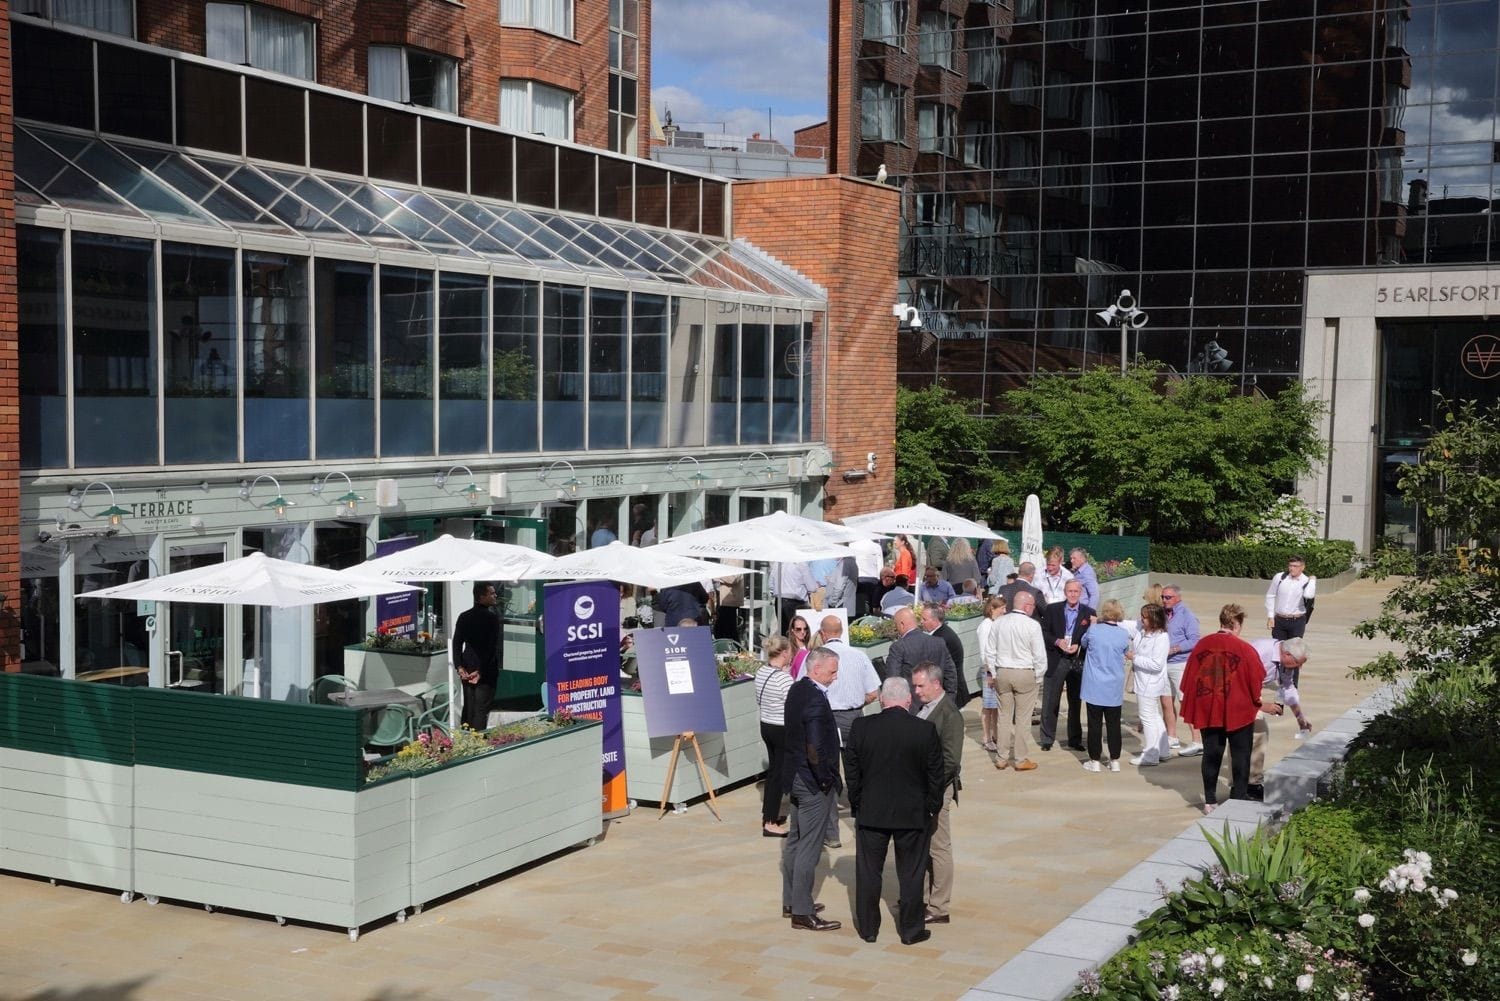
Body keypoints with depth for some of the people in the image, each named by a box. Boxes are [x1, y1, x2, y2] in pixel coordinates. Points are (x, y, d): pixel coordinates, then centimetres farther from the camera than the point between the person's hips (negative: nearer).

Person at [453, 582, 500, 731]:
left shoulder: (464, 617, 5)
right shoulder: (492, 618, -12)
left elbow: (457, 644, 1)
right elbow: (493, 648, -17)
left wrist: (460, 667, -2)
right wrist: (481, 671, -13)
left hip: (467, 670, 6)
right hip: (486, 671, -6)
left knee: (468, 708, 13)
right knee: (481, 709, -3)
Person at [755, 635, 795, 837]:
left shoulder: (761, 672, 2)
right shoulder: (784, 678, -22)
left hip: (766, 726, 8)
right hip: (783, 730, -8)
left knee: (773, 769, 21)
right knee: (780, 774, 1)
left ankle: (768, 813, 33)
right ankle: (770, 824, 5)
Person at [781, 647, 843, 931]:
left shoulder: (797, 690, 5)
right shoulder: (815, 700, -24)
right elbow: (816, 748, -28)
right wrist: (827, 780, -15)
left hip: (796, 776, 10)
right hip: (813, 782, -10)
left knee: (794, 841, 19)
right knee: (809, 847, -1)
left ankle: (791, 902, 31)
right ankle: (802, 913, 6)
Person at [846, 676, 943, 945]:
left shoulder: (861, 727, -9)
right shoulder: (926, 730, -11)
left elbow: (853, 773, -2)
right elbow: (935, 775, -4)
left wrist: (856, 806, 9)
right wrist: (932, 807, 10)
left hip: (871, 812, 1)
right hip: (912, 814, -1)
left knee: (868, 872, 13)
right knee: (911, 873, 11)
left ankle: (868, 928, 22)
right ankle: (911, 930, 19)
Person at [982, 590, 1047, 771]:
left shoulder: (998, 623, 0)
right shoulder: (1032, 625, -12)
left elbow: (989, 653, 5)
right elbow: (1040, 656, -10)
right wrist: (1038, 677, 4)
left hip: (1002, 673, 4)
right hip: (1025, 674, -4)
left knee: (1005, 716, 12)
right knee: (1022, 718, 4)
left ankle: (1001, 758, 16)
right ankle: (1021, 760, 9)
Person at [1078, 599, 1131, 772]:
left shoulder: (1093, 630, -11)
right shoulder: (1124, 634, -6)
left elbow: (1083, 643, 9)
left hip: (1094, 687, -2)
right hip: (1115, 688, 2)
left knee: (1095, 724, 4)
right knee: (1114, 724, 10)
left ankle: (1095, 761, 9)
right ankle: (1114, 761, 16)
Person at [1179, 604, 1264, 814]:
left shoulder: (1202, 645, -3)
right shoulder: (1245, 649, -14)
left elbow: (1189, 677, 3)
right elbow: (1257, 681, -7)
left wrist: (1192, 706, 16)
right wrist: (1255, 701, 13)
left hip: (1207, 710, 3)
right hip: (1239, 711, -3)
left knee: (1211, 754, 13)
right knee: (1240, 756, 9)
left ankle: (1210, 801, 16)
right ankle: (1239, 800, 10)